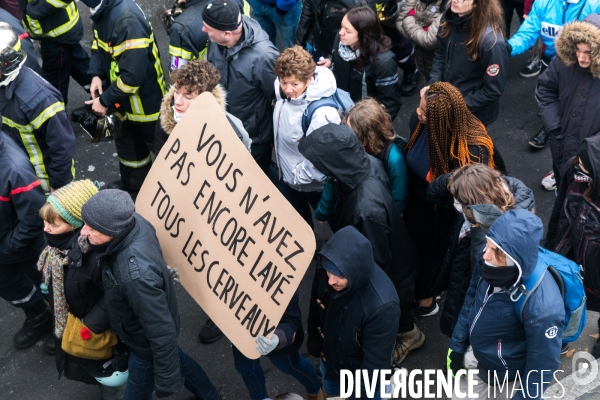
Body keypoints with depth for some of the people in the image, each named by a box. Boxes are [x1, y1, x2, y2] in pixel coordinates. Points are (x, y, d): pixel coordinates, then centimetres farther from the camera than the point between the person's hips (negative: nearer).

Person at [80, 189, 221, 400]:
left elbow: (161, 332, -34)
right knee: (176, 359, 34)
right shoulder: (135, 222, -24)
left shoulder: (136, 275, -45)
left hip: (147, 343, -7)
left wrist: (166, 381, -24)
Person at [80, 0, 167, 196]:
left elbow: (133, 74, -34)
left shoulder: (127, 20, -35)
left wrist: (105, 100, -22)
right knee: (126, 139, 26)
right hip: (121, 94, 9)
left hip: (145, 99, -9)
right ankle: (133, 183, 48)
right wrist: (96, 74, -6)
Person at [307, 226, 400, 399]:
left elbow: (375, 364, -30)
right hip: (329, 361, 5)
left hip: (363, 375, -5)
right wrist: (313, 338, 11)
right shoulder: (324, 268, -25)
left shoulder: (382, 306, -42)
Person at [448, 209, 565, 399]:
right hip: (475, 357, 6)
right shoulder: (489, 261, -22)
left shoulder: (542, 304, -40)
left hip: (510, 376, -5)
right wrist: (457, 346, 7)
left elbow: (543, 363, -24)